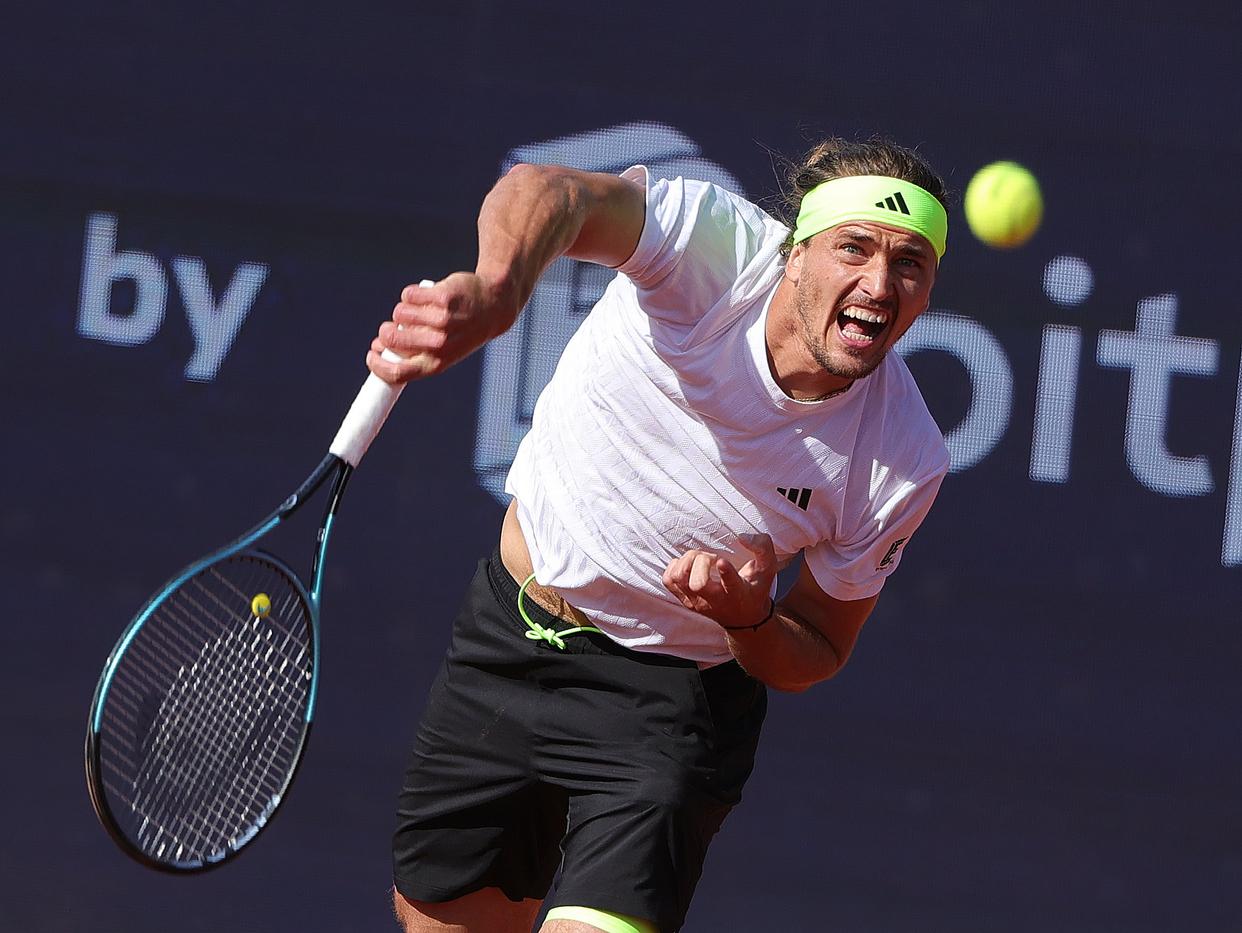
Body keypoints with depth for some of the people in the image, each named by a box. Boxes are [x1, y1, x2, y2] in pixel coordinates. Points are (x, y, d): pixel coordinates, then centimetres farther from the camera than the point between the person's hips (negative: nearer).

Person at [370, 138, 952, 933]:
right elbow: (551, 193, -46)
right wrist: (494, 290, -69)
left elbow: (818, 654, -4)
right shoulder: (721, 247, -24)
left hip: (671, 701, -2)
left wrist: (751, 619, -28)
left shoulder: (903, 465, -20)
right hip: (509, 633, 2)